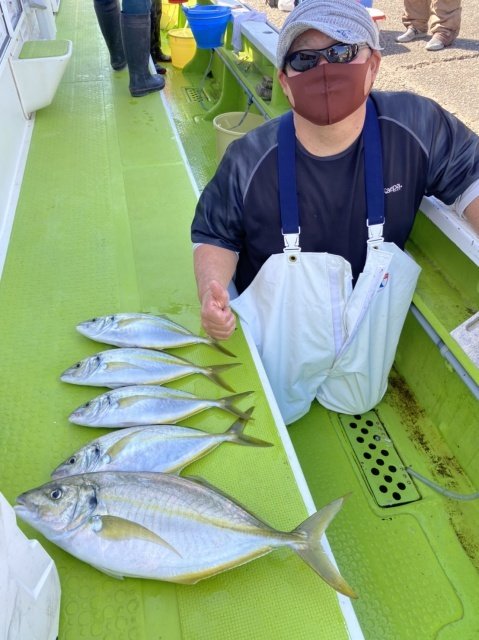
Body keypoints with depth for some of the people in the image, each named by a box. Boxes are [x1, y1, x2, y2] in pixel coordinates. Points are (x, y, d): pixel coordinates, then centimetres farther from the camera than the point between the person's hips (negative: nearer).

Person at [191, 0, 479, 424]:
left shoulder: (415, 125, -22)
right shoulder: (249, 160, -24)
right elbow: (214, 236, -11)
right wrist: (212, 293, -32)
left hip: (368, 324, 3)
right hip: (277, 328, -2)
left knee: (359, 403, 29)